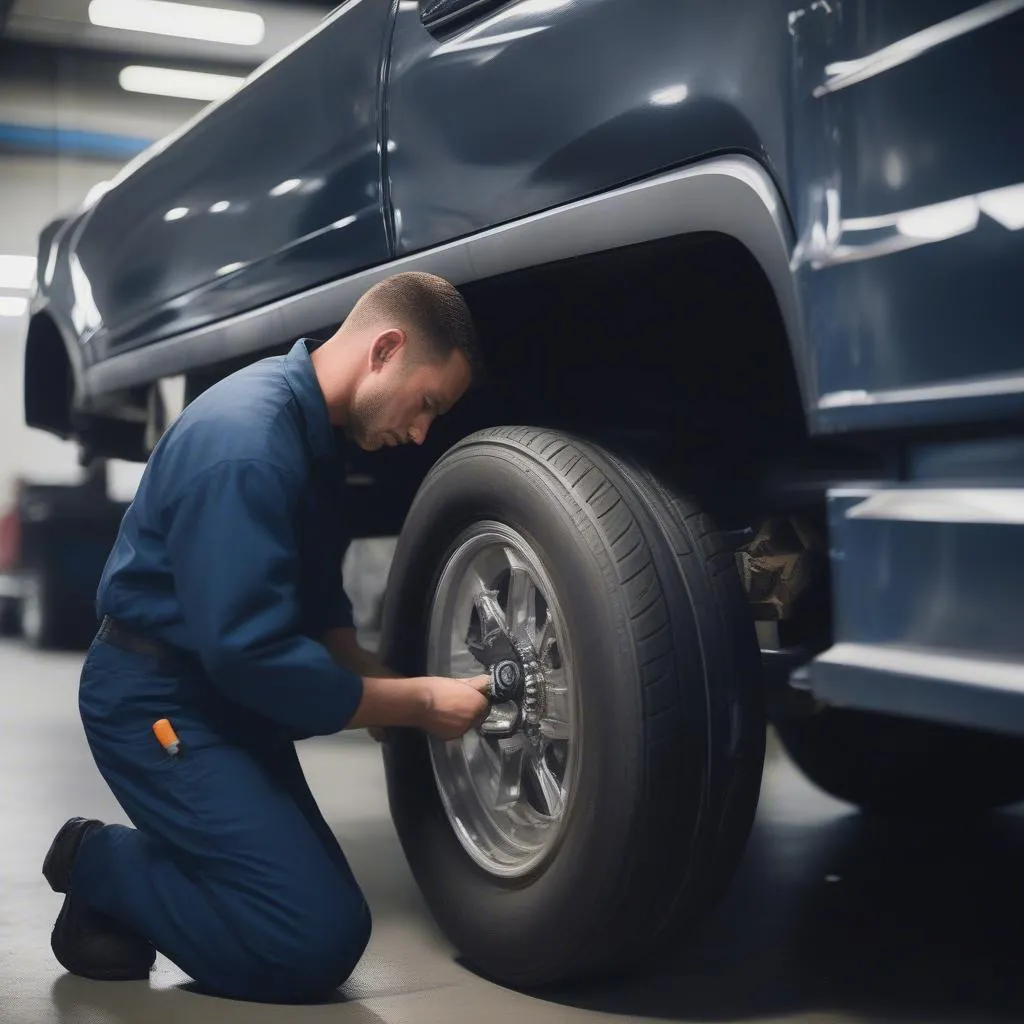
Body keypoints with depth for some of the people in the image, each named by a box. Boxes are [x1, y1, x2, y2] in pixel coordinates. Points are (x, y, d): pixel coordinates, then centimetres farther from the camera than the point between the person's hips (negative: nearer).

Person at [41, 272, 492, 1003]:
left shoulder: (314, 424, 5)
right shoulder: (247, 439, -26)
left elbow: (316, 599, 16)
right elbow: (250, 653, -29)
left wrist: (374, 682, -3)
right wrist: (416, 703, -21)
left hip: (224, 690, 10)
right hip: (160, 697, -10)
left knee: (332, 920, 10)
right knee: (315, 944, -15)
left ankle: (128, 864, 16)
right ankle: (101, 864, 1)